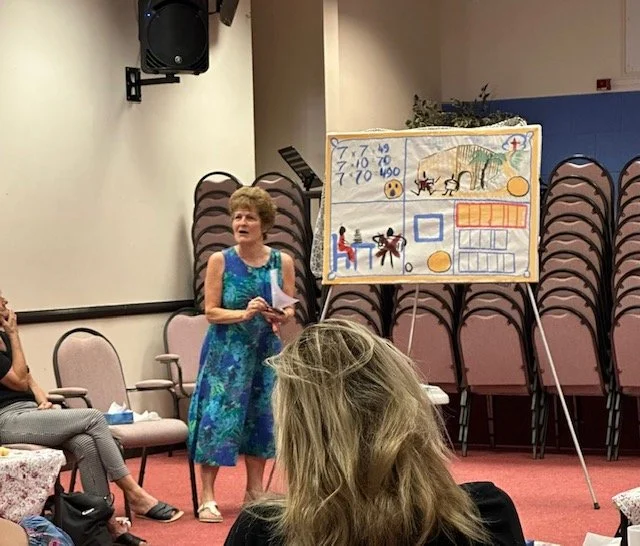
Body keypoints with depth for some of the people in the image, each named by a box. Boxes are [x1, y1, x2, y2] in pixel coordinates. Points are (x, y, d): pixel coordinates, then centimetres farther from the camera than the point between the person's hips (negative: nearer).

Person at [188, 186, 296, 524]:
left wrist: (280, 316, -18)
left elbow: (290, 310, 4)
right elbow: (211, 312, -6)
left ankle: (255, 491, 24)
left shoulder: (282, 262, 2)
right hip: (226, 352, -3)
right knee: (218, 418, -7)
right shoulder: (220, 261, -4)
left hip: (265, 351, 3)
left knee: (261, 417, 10)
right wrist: (244, 313, -21)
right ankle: (207, 497, -1)